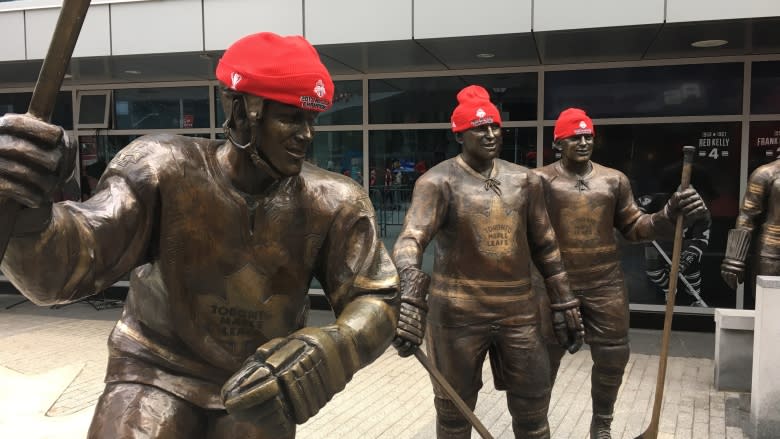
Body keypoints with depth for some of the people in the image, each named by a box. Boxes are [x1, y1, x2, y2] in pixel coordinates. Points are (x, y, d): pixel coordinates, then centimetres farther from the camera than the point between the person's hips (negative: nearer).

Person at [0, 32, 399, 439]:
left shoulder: (332, 204, -16)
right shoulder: (165, 172, -20)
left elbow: (376, 299, -13)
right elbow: (59, 270, -25)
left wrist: (325, 356, -33)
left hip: (257, 389, 2)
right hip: (159, 374, -1)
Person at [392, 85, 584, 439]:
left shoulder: (525, 181, 6)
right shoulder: (438, 181, -9)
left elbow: (545, 247, 12)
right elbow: (410, 240, -22)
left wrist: (564, 304, 12)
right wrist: (410, 300, -39)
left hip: (518, 309, 4)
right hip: (458, 311, -3)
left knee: (533, 406, 12)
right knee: (454, 410, 11)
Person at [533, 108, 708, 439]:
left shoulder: (614, 180, 6)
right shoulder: (540, 180, -5)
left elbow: (634, 227, 9)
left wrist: (670, 214, -7)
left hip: (606, 285, 4)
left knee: (612, 358, 13)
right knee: (545, 358, 9)